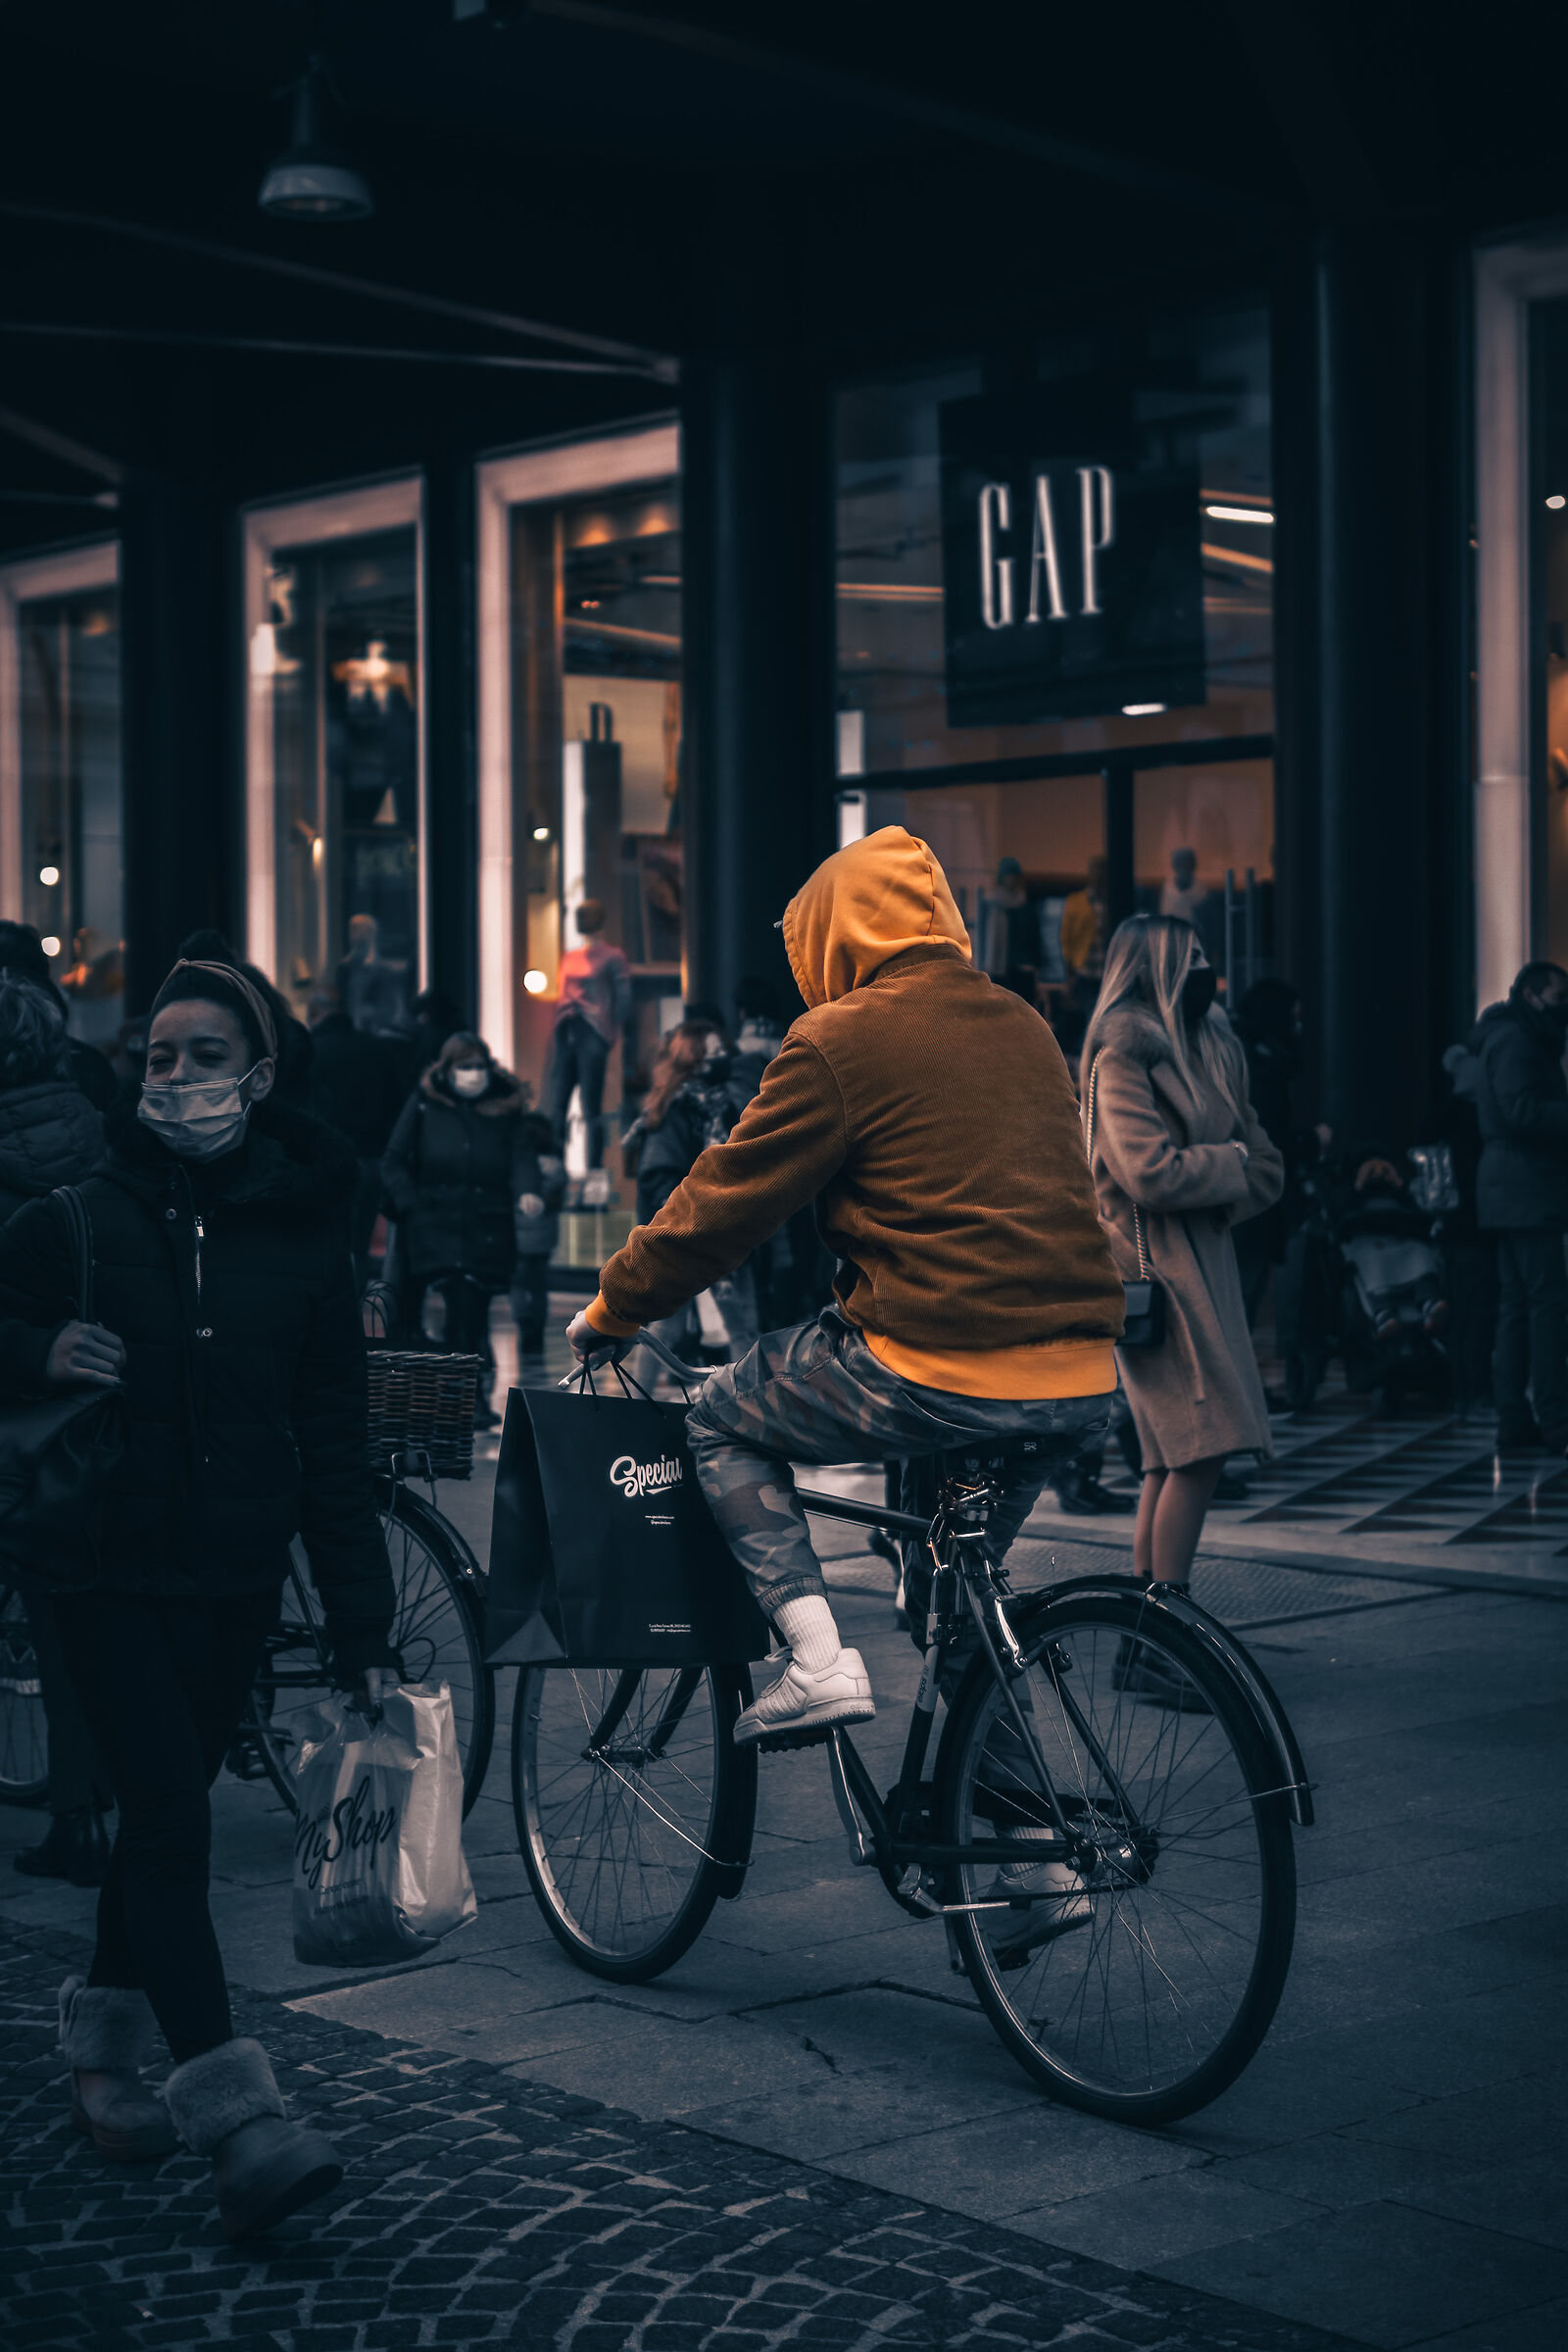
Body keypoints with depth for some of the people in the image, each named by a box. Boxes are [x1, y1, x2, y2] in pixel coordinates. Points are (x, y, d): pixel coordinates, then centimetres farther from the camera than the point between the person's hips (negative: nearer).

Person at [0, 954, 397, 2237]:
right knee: (173, 1820, -12)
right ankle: (239, 2120, -16)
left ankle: (106, 2038, 36)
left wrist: (363, 1627, 3)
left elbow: (334, 1446, 5)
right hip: (112, 1567, -3)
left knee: (166, 1807, 14)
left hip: (239, 1581, 3)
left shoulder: (303, 1231, 4)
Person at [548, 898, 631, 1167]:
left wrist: (610, 1033, -6)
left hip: (592, 1034, -6)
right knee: (556, 1108, 0)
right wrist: (556, 1038, 14)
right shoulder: (569, 957, 19)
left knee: (591, 1110, -7)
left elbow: (624, 1001, -2)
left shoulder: (611, 957, 1)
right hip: (565, 1034, 6)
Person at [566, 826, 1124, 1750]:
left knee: (721, 1423, 16)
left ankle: (818, 1658, 1)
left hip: (937, 1378, -7)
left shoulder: (842, 1038, -4)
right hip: (1085, 1388, 7)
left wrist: (614, 1308, 15)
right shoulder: (1025, 1026, 17)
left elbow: (726, 1197, 0)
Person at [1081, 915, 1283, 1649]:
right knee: (1199, 1449, -14)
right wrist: (1231, 1164, -5)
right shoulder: (1122, 1057, -9)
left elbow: (1267, 1172, 14)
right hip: (1153, 1269, -9)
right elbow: (1152, 1174, -20)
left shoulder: (1211, 1051, 18)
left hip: (1205, 1262, 9)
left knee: (1175, 1457, 9)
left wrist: (1218, 1191, -5)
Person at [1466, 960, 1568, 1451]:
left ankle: (1514, 1422, 9)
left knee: (1517, 1305, 9)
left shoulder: (1511, 1038, 23)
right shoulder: (1515, 1040, -10)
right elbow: (1523, 1110, -21)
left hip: (1511, 1192, 11)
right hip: (1528, 1193, -11)